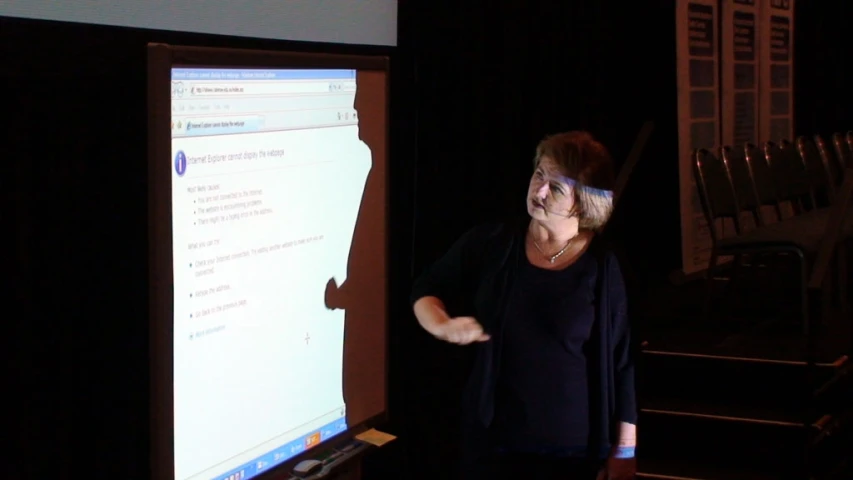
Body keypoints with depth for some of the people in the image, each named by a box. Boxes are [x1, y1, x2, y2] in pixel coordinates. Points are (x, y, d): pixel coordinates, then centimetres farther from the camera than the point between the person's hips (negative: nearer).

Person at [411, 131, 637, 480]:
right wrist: (443, 327, -11)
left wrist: (624, 450, -3)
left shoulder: (600, 267, -7)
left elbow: (620, 364, -4)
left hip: (575, 448, -1)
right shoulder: (491, 243, -2)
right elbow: (426, 290, 10)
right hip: (493, 439, 2)